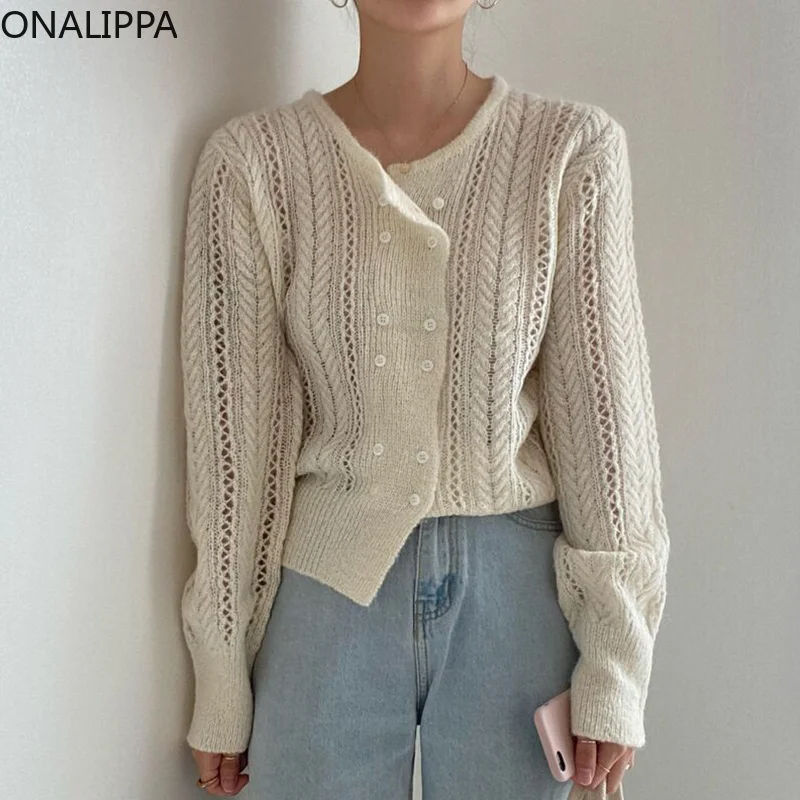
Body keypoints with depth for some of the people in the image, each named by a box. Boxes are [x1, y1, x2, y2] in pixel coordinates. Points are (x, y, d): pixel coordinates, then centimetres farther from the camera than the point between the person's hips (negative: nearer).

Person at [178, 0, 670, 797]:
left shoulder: (573, 150, -6)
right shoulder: (254, 160, -7)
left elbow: (603, 413, -4)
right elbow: (233, 430, -5)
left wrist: (615, 669, -2)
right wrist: (221, 684, 0)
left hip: (516, 595, 1)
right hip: (326, 591, 0)